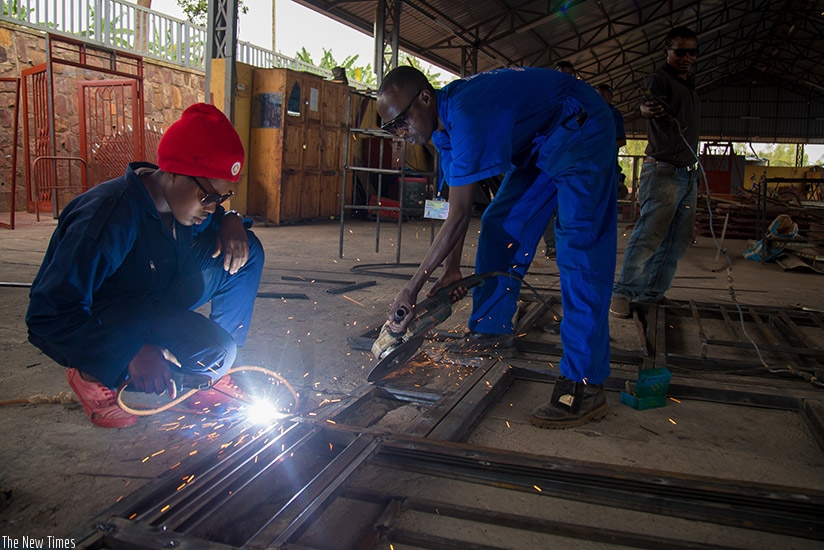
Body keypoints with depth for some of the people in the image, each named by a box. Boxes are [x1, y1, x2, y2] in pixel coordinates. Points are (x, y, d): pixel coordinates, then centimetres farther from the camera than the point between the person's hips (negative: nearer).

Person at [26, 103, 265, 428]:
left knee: (245, 251, -8)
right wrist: (133, 355, -39)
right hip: (87, 328, -8)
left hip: (149, 314, 8)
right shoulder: (109, 215, -31)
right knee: (214, 352, -34)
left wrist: (231, 221, -12)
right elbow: (49, 314, -31)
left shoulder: (187, 200, -8)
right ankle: (93, 376, -8)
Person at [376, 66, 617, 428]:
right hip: (537, 144, 10)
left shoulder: (467, 115, -33)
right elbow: (459, 210, 4)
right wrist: (452, 267, 2)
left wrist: (413, 286, -26)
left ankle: (584, 385, -21)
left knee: (579, 247, -19)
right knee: (500, 226, 7)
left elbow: (458, 217, -31)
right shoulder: (444, 121, -2)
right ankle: (492, 330, 20)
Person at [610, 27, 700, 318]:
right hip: (664, 170, -9)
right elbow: (648, 102, -29)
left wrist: (694, 169, 22)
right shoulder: (659, 79, -6)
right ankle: (622, 292, -10)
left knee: (679, 239, 5)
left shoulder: (688, 85, 20)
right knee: (649, 234, -16)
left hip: (688, 173, 9)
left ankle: (653, 291, 11)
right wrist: (647, 107, -53)